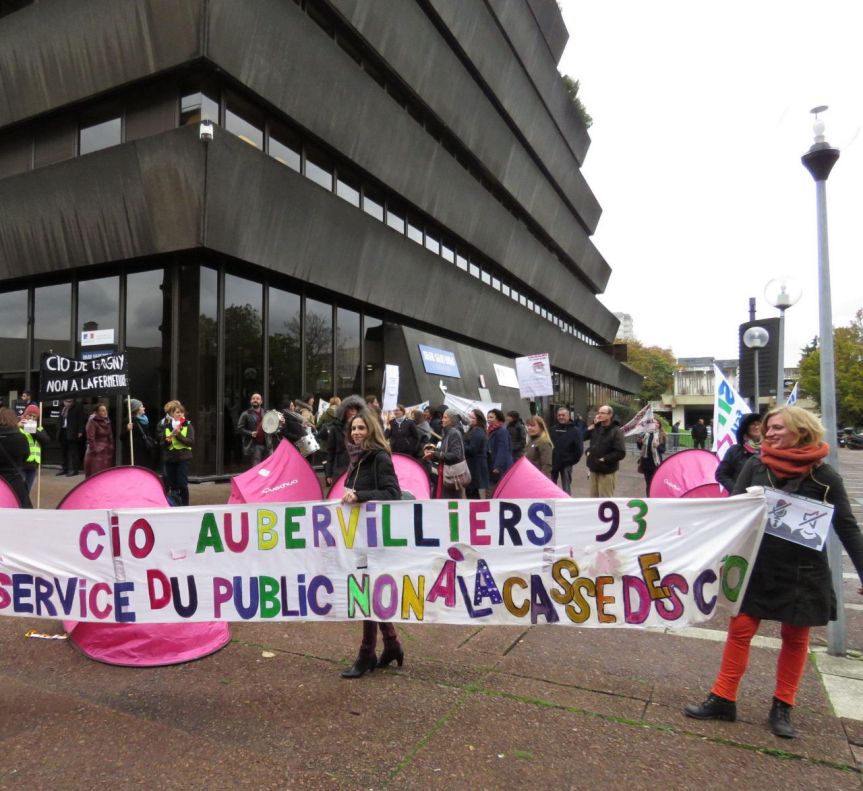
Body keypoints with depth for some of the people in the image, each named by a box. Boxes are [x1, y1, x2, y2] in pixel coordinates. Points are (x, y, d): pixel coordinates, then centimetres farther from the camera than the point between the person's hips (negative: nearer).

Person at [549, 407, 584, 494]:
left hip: (566, 464, -4)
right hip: (553, 463, 4)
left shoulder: (575, 431, -5)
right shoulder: (552, 429, 5)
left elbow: (579, 448, -7)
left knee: (566, 489, 6)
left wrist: (572, 461, -8)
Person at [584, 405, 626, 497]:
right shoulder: (596, 429, 9)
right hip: (594, 469, 7)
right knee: (594, 497, 16)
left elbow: (620, 453, -20)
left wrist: (604, 459, -19)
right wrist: (588, 451, 4)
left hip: (607, 471, -7)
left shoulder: (616, 431, -13)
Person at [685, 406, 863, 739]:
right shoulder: (756, 465, -4)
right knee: (740, 630, 4)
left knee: (795, 638, 12)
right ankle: (723, 699, 17)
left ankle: (782, 708, 29)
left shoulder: (824, 476, -8)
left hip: (803, 573, -1)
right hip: (756, 567, 1)